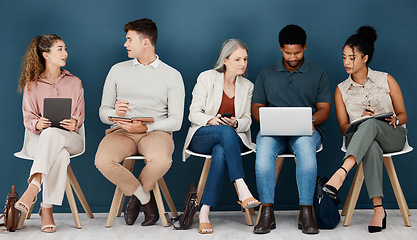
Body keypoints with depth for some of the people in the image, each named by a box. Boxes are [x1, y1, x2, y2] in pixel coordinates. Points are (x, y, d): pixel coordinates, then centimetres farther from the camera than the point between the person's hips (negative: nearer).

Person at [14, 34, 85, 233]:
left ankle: (34, 186, -48)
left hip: (70, 138, 1)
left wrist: (74, 123, -15)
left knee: (52, 134, -39)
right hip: (38, 139, 0)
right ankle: (47, 209, -42)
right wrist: (37, 124, -21)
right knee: (60, 155, -39)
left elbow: (79, 117, 10)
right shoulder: (31, 85, 11)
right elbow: (28, 118, 4)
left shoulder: (74, 83, 16)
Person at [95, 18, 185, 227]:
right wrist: (115, 112, -13)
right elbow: (103, 112, 12)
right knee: (103, 161, -32)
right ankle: (145, 198, -6)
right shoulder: (117, 70, 14)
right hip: (121, 131, 2)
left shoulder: (172, 76, 7)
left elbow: (175, 121, 0)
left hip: (155, 132, -2)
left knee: (161, 160, -38)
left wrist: (145, 127, -16)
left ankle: (135, 193, -3)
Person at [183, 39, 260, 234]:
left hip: (233, 139, 2)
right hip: (201, 137, -2)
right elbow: (194, 114, -2)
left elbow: (247, 120, 9)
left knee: (220, 152, -37)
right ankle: (242, 189, -47)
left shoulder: (247, 86, 12)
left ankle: (204, 213, -39)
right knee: (226, 132, -38)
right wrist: (210, 120, -24)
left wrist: (236, 123, -15)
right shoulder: (206, 78, 1)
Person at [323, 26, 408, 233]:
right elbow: (343, 126, 9)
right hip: (359, 138, 1)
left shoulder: (386, 80, 7)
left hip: (392, 136, -1)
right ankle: (378, 209, -46)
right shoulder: (341, 90, 11)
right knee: (371, 148, -39)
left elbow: (403, 115, 10)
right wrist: (360, 120, -14)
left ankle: (341, 173, -55)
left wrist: (395, 119, -16)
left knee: (372, 123, -38)